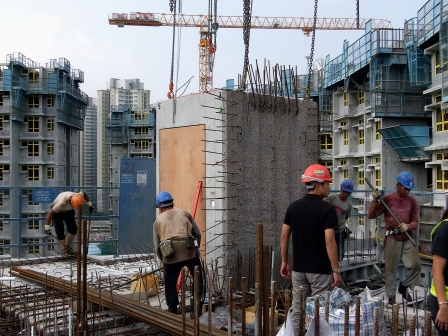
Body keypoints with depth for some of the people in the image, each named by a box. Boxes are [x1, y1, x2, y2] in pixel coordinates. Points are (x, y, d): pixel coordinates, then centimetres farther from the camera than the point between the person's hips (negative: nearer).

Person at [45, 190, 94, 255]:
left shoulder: (79, 196, -29)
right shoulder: (62, 202, -44)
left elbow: (83, 192, -2)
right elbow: (50, 212, -36)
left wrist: (90, 204, -5)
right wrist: (47, 227, -35)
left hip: (68, 211, 5)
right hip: (57, 211, -5)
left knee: (73, 229, -7)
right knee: (60, 230, -17)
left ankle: (67, 246, 9)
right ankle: (64, 249, -6)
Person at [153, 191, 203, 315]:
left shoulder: (158, 221, 23)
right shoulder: (184, 213, 23)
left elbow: (157, 247, 20)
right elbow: (197, 233, 18)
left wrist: (164, 260, 33)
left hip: (169, 254, 0)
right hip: (189, 250, 0)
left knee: (170, 285, 15)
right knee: (199, 280, 16)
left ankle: (172, 311, 21)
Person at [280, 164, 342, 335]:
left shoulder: (293, 207, 3)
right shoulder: (327, 209, -13)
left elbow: (284, 237, 4)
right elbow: (329, 241, -18)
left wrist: (284, 262, 14)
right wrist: (336, 270, -13)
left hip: (298, 268, 5)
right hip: (320, 270, -5)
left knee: (297, 310, 12)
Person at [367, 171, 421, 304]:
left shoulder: (412, 201, 3)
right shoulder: (387, 199, -4)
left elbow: (415, 222, 5)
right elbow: (371, 215, -6)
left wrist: (408, 226, -17)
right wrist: (375, 200, -19)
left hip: (408, 239, 2)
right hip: (392, 239, -2)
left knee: (415, 265, -11)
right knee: (390, 269, 5)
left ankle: (404, 286, 17)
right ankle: (391, 297, 19)